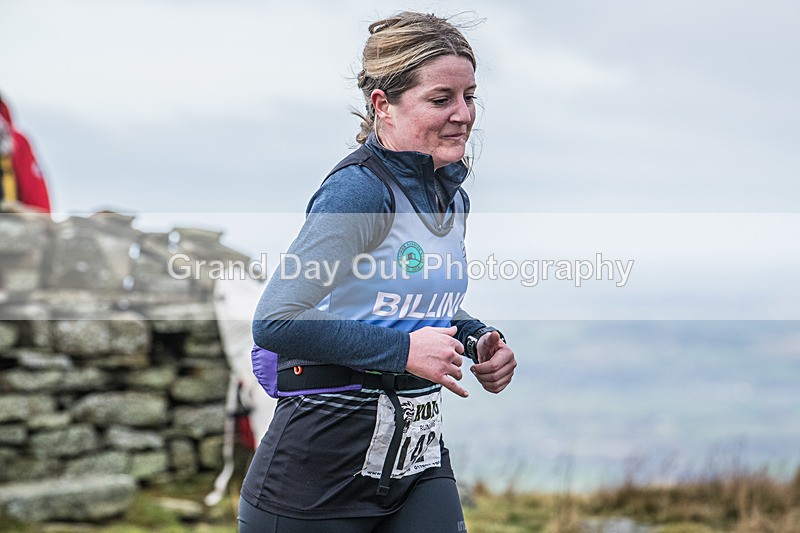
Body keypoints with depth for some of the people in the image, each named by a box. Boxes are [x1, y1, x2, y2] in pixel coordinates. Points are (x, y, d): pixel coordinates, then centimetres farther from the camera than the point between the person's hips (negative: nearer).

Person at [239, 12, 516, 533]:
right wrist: (403, 350, -22)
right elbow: (274, 322, -23)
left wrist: (479, 341, 5)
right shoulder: (361, 190, -17)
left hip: (419, 451, 7)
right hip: (325, 458, -7)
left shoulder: (454, 200, 8)